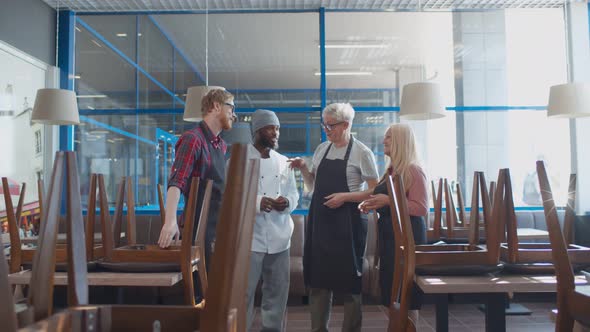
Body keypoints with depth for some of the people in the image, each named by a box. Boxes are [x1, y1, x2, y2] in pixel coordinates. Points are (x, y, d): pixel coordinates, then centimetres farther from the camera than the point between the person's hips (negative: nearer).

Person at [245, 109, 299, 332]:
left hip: (280, 238, 5)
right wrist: (256, 202, -24)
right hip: (250, 237, -5)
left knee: (278, 291, 14)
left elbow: (294, 194, 13)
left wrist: (287, 202, -9)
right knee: (244, 292, -1)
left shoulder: (283, 162, 12)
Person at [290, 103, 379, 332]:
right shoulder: (322, 149, 11)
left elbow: (374, 191, -5)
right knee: (318, 280, 9)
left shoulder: (361, 153, -5)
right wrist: (303, 169, 1)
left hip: (346, 225, -5)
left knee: (348, 282, 3)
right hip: (319, 221, 5)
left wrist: (344, 197, -16)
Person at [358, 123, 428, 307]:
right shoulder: (390, 171, 15)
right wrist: (372, 204, 9)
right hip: (389, 233, 9)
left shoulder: (413, 171, -12)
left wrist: (389, 201, -22)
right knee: (389, 285, 14)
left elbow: (421, 208, -20)